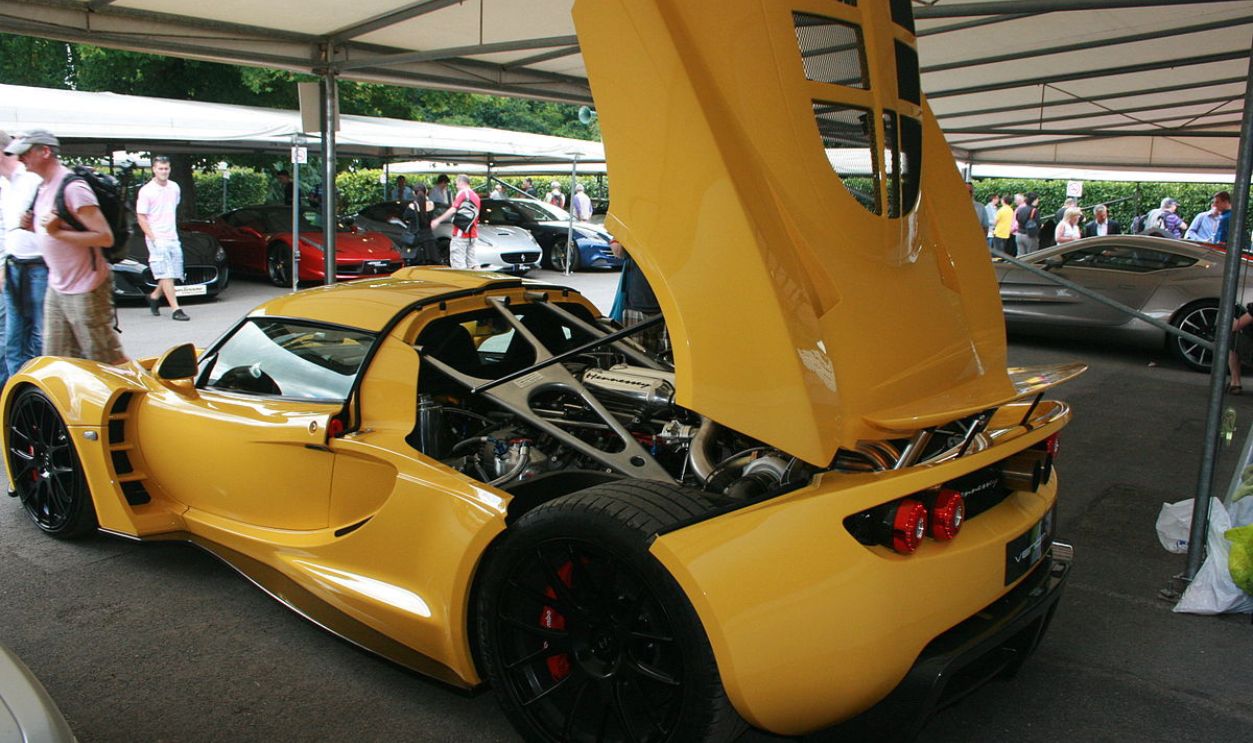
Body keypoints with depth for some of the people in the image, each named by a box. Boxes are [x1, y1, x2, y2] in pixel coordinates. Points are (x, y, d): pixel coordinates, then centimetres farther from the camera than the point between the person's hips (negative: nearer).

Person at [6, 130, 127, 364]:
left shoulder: (73, 187, -18)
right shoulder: (44, 187, 12)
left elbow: (105, 237, -22)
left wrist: (57, 232, -24)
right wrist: (33, 226, 5)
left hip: (85, 290, -9)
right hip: (57, 288, 9)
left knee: (107, 359, -1)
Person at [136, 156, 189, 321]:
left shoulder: (174, 188, 9)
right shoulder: (146, 191, -7)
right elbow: (141, 218, -7)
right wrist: (153, 239, -15)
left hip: (173, 238, 6)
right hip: (157, 239, -6)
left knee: (172, 274, 9)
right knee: (166, 275, -10)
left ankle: (154, 296, 30)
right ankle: (176, 309, -11)